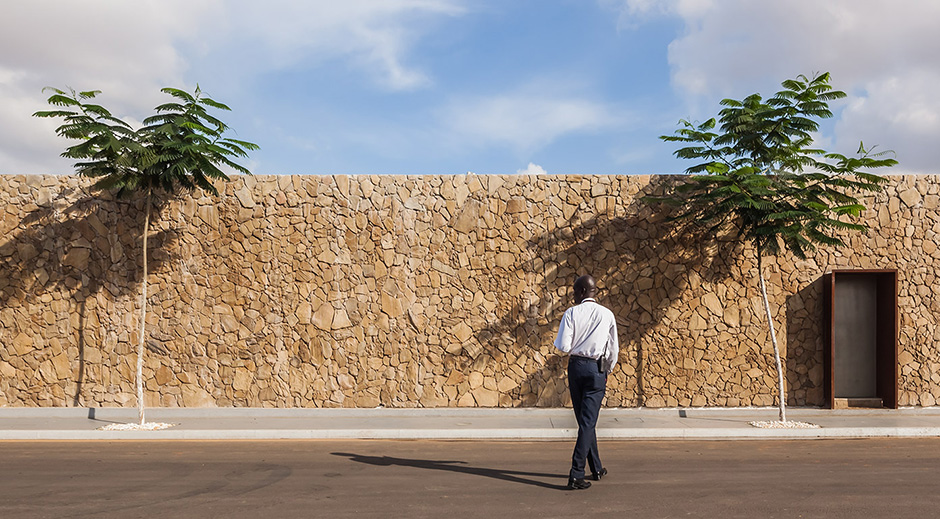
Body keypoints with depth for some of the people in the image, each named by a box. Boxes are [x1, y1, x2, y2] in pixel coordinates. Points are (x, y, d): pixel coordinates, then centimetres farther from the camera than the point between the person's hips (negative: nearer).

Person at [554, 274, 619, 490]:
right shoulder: (607, 315, 1)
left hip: (576, 367, 1)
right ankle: (576, 474, -8)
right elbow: (614, 349, 4)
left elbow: (563, 347, -10)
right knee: (588, 422, -1)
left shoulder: (571, 313, -5)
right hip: (597, 369, 0)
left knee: (585, 421, 15)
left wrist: (557, 341, 13)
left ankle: (596, 468, 26)